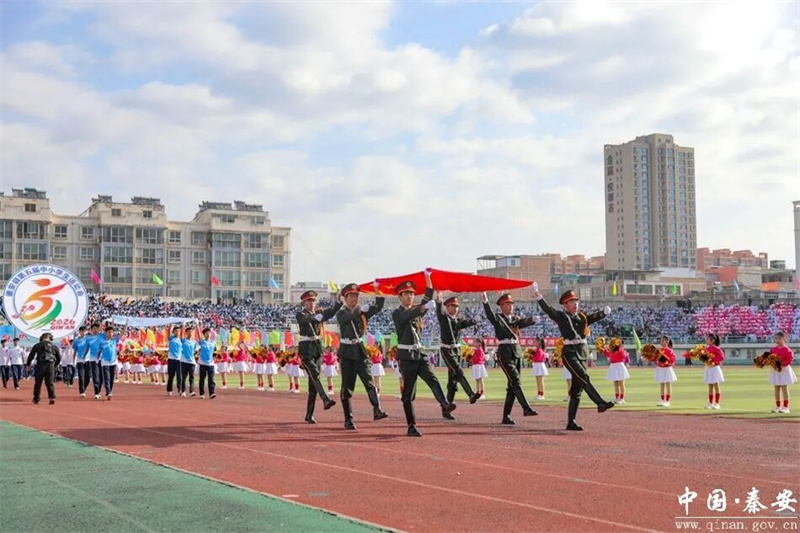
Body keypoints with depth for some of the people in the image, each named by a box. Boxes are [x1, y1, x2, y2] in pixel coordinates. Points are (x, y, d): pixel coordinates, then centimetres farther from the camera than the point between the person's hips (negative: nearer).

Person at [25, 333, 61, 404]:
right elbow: (59, 358, 17)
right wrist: (55, 365, 32)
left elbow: (31, 355, 10)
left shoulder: (37, 345, 10)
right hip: (50, 365, 1)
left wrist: (28, 364, 23)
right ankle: (52, 397, -14)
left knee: (38, 382, 10)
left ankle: (36, 399, 16)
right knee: (50, 383, 1)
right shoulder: (54, 346, 14)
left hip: (40, 365, -1)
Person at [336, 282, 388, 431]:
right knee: (347, 386, 0)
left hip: (361, 351, 3)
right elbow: (348, 318, -24)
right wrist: (361, 310, -36)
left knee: (368, 379, -14)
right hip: (347, 352, -3)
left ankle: (377, 410, -25)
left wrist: (377, 290, -15)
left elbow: (378, 307, -3)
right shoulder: (341, 314, -2)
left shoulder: (362, 311, 9)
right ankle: (348, 419, 8)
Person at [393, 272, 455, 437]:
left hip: (419, 354, 5)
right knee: (409, 392, -1)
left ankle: (445, 404, -40)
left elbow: (428, 298, 3)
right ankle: (411, 426, 4)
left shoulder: (417, 310, 16)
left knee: (432, 379, -19)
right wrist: (424, 307, -42)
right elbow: (408, 316, -26)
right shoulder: (397, 314, -4)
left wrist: (428, 279, -7)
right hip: (406, 356, -5)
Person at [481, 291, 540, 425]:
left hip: (516, 353, 6)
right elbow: (490, 315, -22)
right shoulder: (498, 318, 0)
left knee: (512, 386, 6)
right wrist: (485, 301, -38)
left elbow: (524, 322, -4)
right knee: (515, 381, -18)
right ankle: (526, 408, -22)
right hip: (504, 353, -6)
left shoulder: (515, 319, 16)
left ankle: (506, 416, 11)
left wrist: (533, 319, -26)